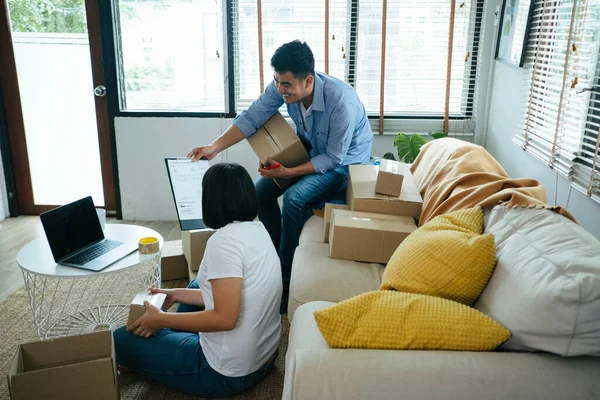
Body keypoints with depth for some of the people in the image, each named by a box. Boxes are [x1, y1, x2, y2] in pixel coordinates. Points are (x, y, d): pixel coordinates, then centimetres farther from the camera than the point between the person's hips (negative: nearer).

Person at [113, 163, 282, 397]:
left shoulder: (224, 240, -24)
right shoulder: (257, 229, 2)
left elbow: (225, 318, -27)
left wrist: (161, 319, -16)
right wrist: (179, 295, 13)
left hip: (229, 372, -8)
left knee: (122, 340, 2)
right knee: (197, 285, 27)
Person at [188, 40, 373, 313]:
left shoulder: (341, 101, -35)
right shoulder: (283, 86, -17)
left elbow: (334, 157, -28)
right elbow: (252, 117, -13)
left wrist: (288, 173, -32)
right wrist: (215, 146, -24)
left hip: (345, 161, -7)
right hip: (311, 150, 7)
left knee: (294, 198, -29)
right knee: (262, 190, -7)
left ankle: (286, 278, -13)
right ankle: (276, 257, 11)